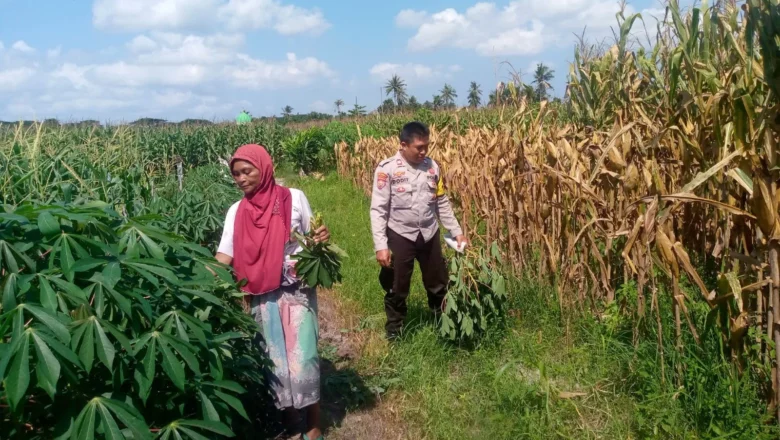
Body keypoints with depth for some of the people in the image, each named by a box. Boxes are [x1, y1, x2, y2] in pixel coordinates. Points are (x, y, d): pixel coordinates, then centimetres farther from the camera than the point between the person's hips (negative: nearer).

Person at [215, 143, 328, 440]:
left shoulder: (294, 198, -5)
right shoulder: (237, 212, 2)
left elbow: (312, 237, 4)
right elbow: (225, 256, -2)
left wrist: (322, 238, -19)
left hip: (298, 292, -3)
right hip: (263, 297, 3)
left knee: (302, 357, -5)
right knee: (274, 357, 10)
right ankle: (287, 415, 30)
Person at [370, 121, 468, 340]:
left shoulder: (432, 166, -1)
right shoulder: (387, 169, -14)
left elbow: (442, 203, 8)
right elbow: (378, 210, -13)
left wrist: (457, 231, 6)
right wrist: (381, 245, -19)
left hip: (429, 235, 4)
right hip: (400, 236, -4)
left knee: (439, 284, 17)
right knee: (397, 288, 11)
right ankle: (394, 330, 32)